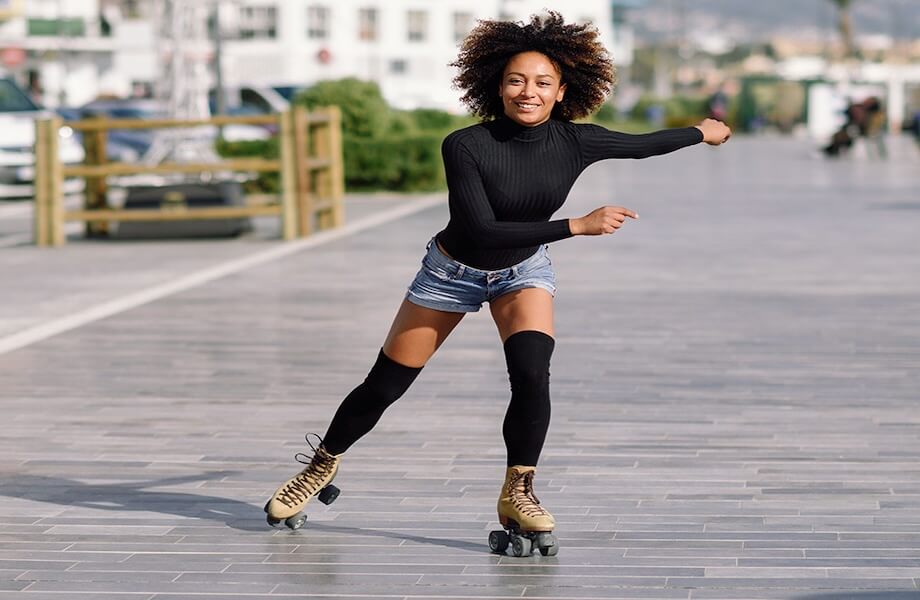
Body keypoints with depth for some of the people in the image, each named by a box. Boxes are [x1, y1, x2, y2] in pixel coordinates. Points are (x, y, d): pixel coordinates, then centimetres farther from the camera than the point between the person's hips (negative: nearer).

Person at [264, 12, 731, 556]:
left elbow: (643, 144, 0)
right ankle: (322, 466, 31)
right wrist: (578, 226, -39)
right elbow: (482, 231, -36)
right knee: (383, 388, 5)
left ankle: (518, 494, -9)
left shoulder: (575, 142, -19)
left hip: (523, 271, 2)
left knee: (532, 373, -26)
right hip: (454, 271, -2)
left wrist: (702, 132, 14)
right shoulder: (466, 146, -30)